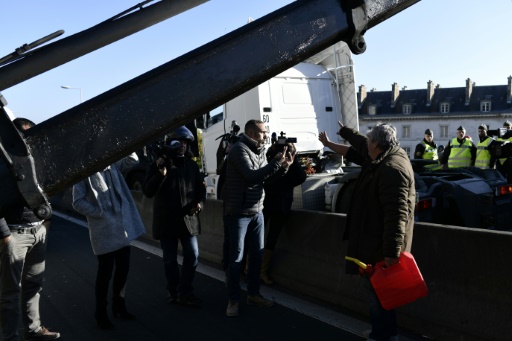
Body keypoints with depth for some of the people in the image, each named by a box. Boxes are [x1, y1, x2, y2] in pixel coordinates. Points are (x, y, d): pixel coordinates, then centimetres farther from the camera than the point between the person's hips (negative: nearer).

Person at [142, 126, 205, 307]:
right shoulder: (158, 165, -3)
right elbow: (147, 191, -12)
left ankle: (184, 292, 17)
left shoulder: (192, 165, 5)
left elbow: (200, 187, 12)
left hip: (188, 219, 2)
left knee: (192, 256, 2)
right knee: (170, 259, 10)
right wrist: (161, 174, -26)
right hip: (166, 220, -2)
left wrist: (200, 202, -8)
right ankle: (173, 291, 27)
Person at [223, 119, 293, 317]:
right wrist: (276, 162, -21)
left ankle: (253, 294, 27)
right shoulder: (240, 150, -14)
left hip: (257, 212, 8)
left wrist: (283, 167, -3)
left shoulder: (260, 151, 10)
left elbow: (267, 179, 12)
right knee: (236, 257, 1)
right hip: (239, 212, -7)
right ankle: (233, 300, 13)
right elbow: (252, 176, -25)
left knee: (257, 255, 13)